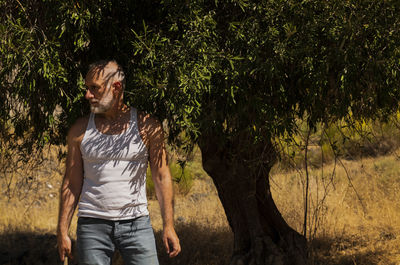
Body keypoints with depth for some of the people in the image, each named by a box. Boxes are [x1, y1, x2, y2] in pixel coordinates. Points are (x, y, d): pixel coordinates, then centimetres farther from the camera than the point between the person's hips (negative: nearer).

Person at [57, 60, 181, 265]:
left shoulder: (147, 126, 1)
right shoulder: (80, 130, 5)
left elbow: (162, 177, 3)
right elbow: (71, 184, 6)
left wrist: (168, 226, -3)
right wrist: (62, 232, 0)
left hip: (136, 224, -1)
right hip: (92, 225, 1)